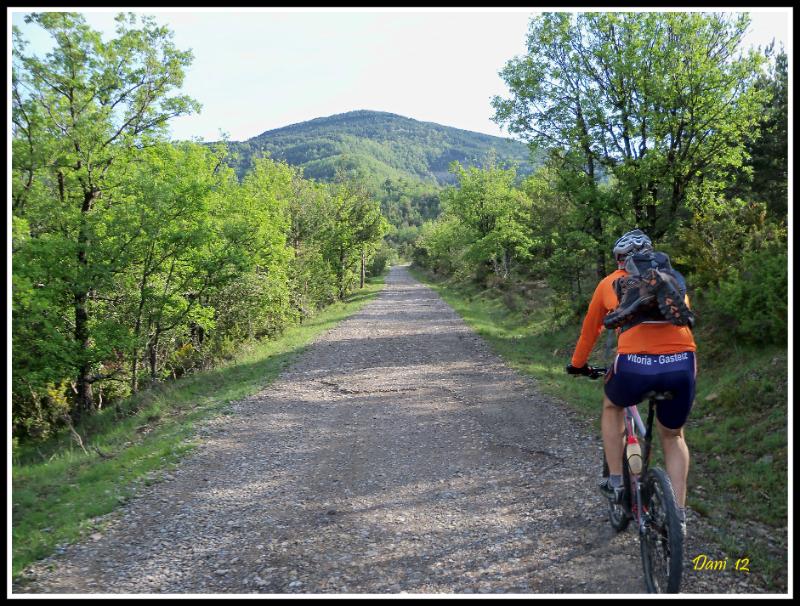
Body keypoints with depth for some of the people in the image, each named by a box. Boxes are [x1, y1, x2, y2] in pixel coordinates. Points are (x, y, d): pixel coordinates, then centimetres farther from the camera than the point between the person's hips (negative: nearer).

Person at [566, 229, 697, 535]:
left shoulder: (610, 283, 20)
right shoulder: (674, 279, 25)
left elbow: (590, 330, 30)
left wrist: (577, 365, 46)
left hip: (634, 365, -2)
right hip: (682, 366, 2)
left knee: (612, 406, 32)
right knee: (673, 436, 27)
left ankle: (615, 483, 31)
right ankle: (679, 515, 22)